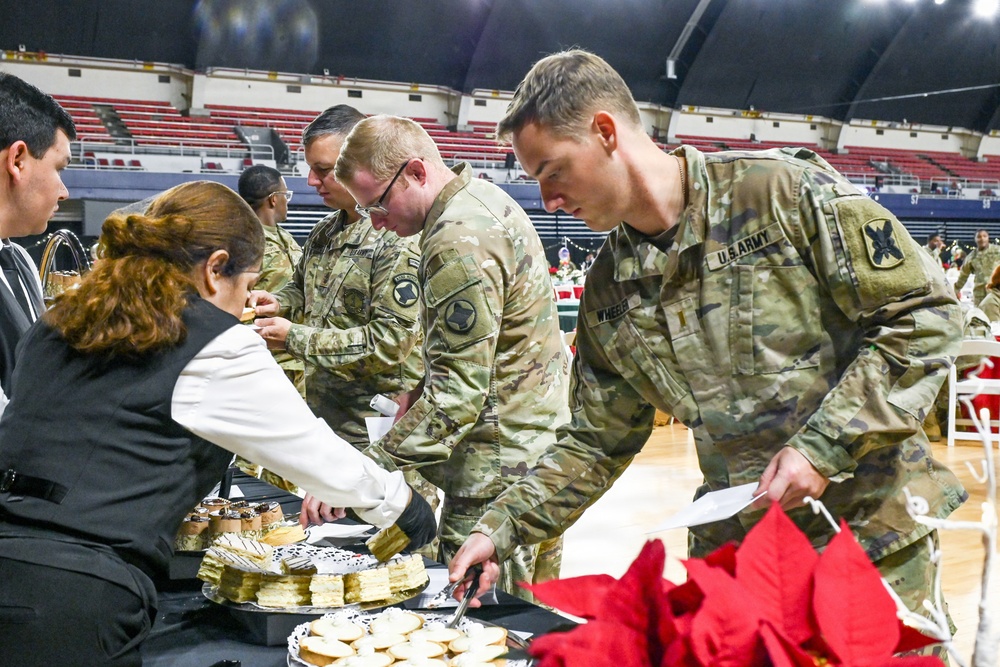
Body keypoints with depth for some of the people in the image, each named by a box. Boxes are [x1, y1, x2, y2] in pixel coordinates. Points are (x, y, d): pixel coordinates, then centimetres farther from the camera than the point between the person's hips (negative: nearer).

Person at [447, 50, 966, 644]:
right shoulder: (608, 292, 4)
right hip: (732, 548, 5)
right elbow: (598, 440, 12)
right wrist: (503, 528, 2)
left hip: (874, 536, -4)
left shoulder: (786, 192, -14)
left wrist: (825, 444, -19)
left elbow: (927, 313, -12)